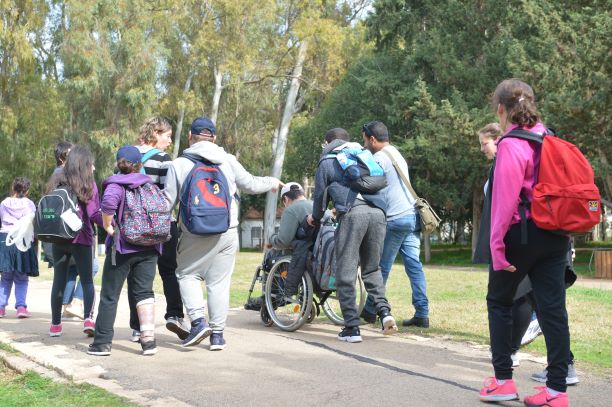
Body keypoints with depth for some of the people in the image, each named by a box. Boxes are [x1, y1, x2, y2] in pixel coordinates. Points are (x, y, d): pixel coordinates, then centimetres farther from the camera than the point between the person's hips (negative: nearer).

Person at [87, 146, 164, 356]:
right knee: (144, 292, 9)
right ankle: (148, 339, 0)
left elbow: (109, 202, -27)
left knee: (109, 295, 6)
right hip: (149, 249, 4)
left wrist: (108, 227, -15)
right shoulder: (150, 185, 9)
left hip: (122, 246, -4)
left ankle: (102, 342, 8)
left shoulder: (116, 185, -7)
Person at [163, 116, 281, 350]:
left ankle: (198, 321, -4)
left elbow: (167, 202, 0)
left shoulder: (179, 165, -2)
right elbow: (250, 184, 12)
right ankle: (217, 334, 11)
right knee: (219, 282, 9)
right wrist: (272, 183, 31)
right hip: (227, 233, 2)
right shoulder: (228, 161, 2)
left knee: (187, 274, 14)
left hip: (194, 234, -2)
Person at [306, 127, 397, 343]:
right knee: (372, 269, 19)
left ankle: (352, 328, -4)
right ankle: (384, 311, 0)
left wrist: (315, 218, 41)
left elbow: (321, 196, 20)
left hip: (352, 214, -5)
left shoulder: (327, 163, 18)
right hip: (377, 213, 5)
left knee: (346, 273, 0)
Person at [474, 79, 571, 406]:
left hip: (521, 235, -6)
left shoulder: (511, 146, -13)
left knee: (499, 302, 11)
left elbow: (504, 201, -18)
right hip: (554, 236, 6)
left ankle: (503, 380, 14)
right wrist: (562, 229, 19)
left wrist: (497, 244, -15)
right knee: (553, 308, 3)